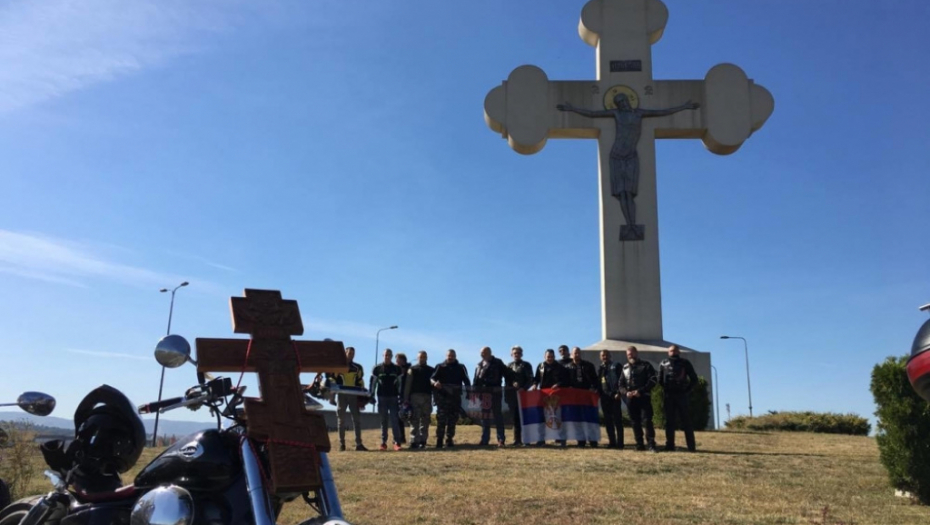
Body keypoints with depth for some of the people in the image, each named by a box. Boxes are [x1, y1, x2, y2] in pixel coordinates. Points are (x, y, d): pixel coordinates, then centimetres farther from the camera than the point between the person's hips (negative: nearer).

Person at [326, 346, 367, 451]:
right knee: (341, 419, 3)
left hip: (354, 395, 3)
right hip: (341, 395, -2)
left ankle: (358, 443, 1)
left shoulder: (358, 367, 13)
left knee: (357, 418, -1)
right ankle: (341, 444, 9)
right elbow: (331, 379, 3)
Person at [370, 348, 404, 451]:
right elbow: (373, 382, 5)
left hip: (393, 397, 0)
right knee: (383, 421, 5)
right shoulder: (377, 368, 6)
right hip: (381, 397, 1)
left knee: (394, 420, -6)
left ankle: (397, 442, -6)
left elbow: (400, 383, 8)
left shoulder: (396, 369, 7)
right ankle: (383, 443, 9)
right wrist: (372, 395, -2)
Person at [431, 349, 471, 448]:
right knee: (441, 418, -9)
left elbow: (466, 381, 11)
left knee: (453, 419, 5)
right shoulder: (440, 367, 9)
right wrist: (435, 382, -26)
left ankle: (449, 440, 13)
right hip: (442, 396, -2)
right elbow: (432, 378, -2)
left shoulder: (460, 367, 14)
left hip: (455, 397, 2)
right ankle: (439, 440, -6)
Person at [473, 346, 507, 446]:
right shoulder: (479, 365, 13)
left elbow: (506, 374, 0)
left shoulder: (498, 363, 1)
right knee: (484, 416, 8)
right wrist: (475, 390, 2)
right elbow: (476, 380, 12)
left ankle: (501, 439, 0)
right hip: (483, 393, 5)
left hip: (494, 393, -5)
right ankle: (485, 439, 14)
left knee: (497, 415, -2)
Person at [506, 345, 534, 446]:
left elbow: (530, 380, -1)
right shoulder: (509, 366, 17)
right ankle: (517, 439, 7)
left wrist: (523, 388, -16)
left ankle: (518, 439, -3)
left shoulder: (526, 365, 7)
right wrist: (512, 384, -12)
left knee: (522, 416, -5)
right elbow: (507, 379, 8)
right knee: (515, 416, 3)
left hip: (522, 393, -3)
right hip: (511, 394, 3)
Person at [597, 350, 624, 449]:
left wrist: (618, 392, -15)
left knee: (617, 419, -3)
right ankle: (612, 441, 11)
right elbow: (598, 382, 18)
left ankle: (619, 442, -2)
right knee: (608, 420, 6)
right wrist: (598, 392, 5)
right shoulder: (600, 368, 18)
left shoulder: (616, 366, 3)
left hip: (614, 396, -5)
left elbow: (620, 380, -5)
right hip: (604, 397, 5)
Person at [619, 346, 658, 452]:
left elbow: (652, 381, -6)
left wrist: (640, 391, -16)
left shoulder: (646, 365, 4)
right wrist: (626, 392, -6)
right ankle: (639, 445, 13)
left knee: (647, 421, -12)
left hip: (644, 398, -4)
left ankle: (651, 445, -11)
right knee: (635, 423, 7)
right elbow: (621, 384, 15)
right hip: (630, 399, 4)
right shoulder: (625, 368, 17)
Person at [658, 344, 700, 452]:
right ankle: (670, 446, 4)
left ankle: (691, 446, -2)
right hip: (668, 396, 1)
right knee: (669, 421, 3)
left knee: (686, 421, 0)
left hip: (681, 395, -1)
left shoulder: (685, 363, 9)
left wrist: (687, 390, 7)